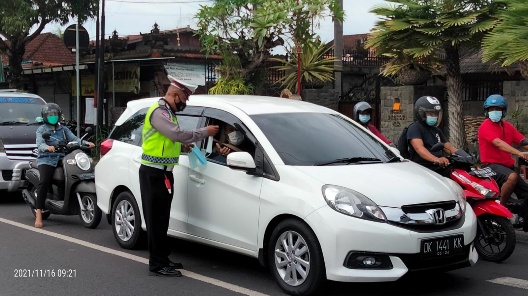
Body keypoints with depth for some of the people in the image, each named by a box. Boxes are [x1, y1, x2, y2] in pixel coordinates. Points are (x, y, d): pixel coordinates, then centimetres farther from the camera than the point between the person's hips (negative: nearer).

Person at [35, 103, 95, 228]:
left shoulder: (63, 129, 22)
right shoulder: (41, 129, 9)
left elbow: (74, 139, 7)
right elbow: (40, 144, -9)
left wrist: (86, 143, -13)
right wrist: (47, 147, -33)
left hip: (62, 159, 4)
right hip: (46, 160, -4)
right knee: (44, 181, -27)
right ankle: (38, 214, -28)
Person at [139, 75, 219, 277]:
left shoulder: (167, 112, 16)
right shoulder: (159, 112, -17)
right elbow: (178, 134, -28)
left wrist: (182, 145, 5)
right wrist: (205, 132, -19)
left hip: (163, 172, 10)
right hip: (153, 173, -10)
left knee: (161, 218, 14)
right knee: (156, 219, -7)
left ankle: (162, 259, 22)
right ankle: (157, 264, -3)